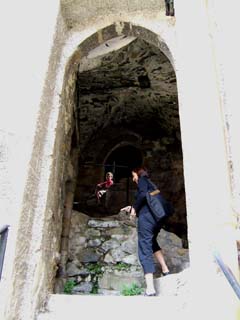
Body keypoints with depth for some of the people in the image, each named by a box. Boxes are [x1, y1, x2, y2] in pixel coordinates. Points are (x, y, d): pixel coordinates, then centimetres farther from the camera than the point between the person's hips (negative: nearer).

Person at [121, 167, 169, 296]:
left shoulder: (143, 179, 7)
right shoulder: (150, 183, 30)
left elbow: (143, 194, -14)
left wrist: (134, 208, -3)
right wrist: (132, 208, 33)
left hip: (146, 217, -8)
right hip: (157, 217, 8)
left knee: (145, 250, -8)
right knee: (152, 242, 33)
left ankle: (150, 288, -15)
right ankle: (165, 269, 26)